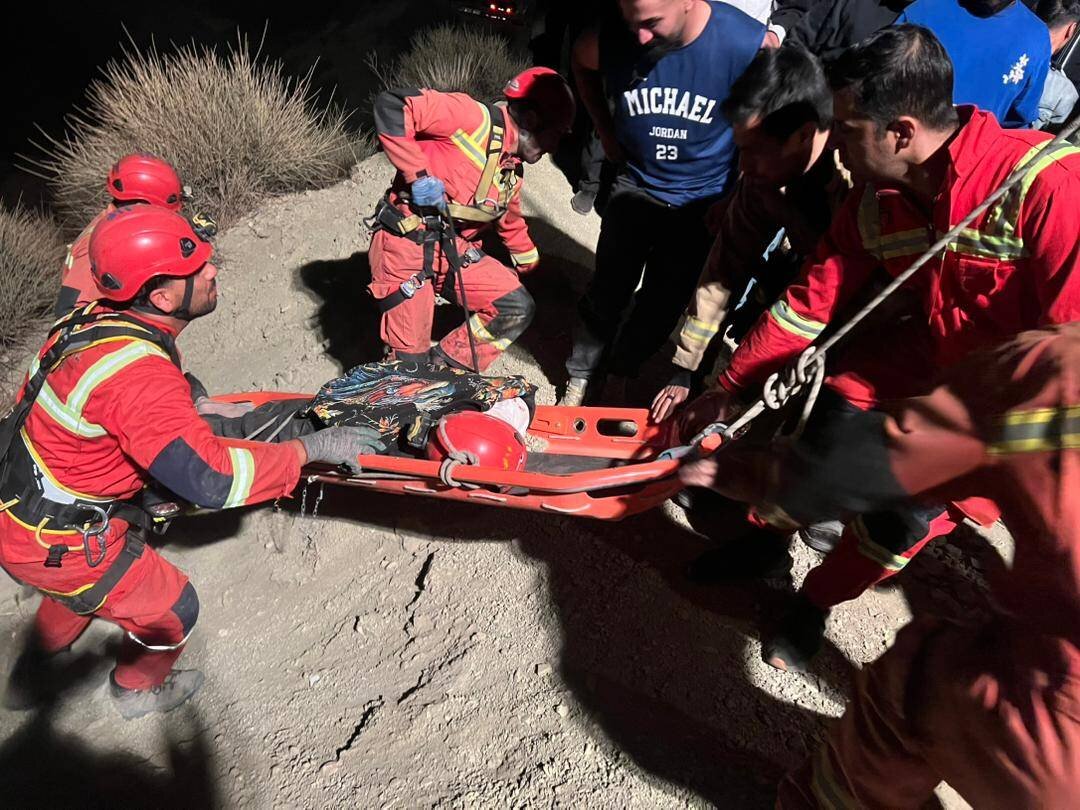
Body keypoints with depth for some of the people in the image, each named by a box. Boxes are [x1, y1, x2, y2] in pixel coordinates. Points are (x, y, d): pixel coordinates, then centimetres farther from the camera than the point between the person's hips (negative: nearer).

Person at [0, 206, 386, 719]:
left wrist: (197, 410, 20)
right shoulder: (138, 376, -36)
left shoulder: (98, 316, -8)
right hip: (56, 541, -8)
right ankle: (137, 692, 44)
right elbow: (213, 481, -34)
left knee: (81, 589, 36)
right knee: (171, 609, 14)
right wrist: (311, 448, -26)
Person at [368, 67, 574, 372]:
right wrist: (418, 174, -23)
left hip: (456, 251, 8)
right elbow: (391, 106, -21)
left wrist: (530, 267, 40)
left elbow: (511, 223, 29)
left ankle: (444, 369, 10)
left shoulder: (513, 172, 12)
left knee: (518, 308, -1)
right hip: (406, 245, -8)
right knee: (410, 361, -5)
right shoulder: (472, 117, -14)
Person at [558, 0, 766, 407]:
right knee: (606, 293, 4)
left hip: (701, 202, -1)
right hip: (635, 186, 1)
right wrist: (605, 131, 4)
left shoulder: (750, 45, -25)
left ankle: (618, 377, 29)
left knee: (662, 305, 8)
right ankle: (579, 382, 21)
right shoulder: (610, 40, -19)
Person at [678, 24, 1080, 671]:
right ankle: (770, 539, 12)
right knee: (833, 409, -14)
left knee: (912, 500, -18)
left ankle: (818, 601, 10)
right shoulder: (875, 205, -12)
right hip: (933, 351, 5)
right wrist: (729, 391, -3)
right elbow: (808, 306, -5)